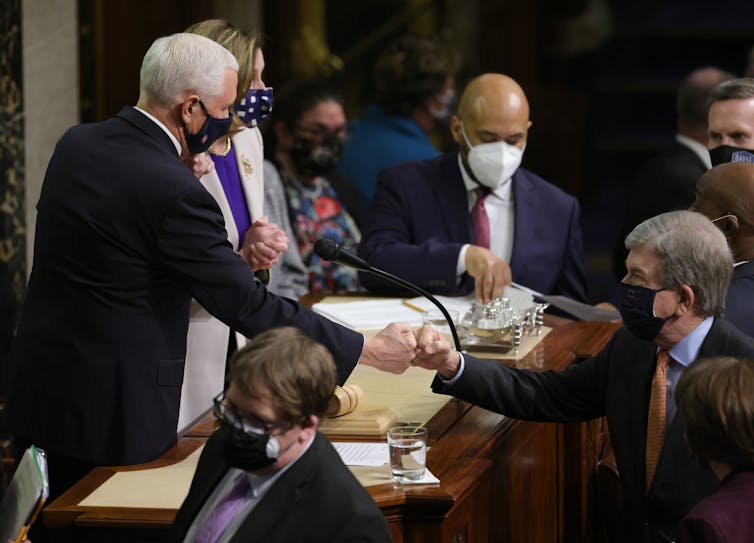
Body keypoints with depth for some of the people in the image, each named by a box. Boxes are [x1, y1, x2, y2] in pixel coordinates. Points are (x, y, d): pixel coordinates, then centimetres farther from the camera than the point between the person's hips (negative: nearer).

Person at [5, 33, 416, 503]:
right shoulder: (174, 192, -21)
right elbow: (249, 306, -18)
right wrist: (369, 350, -11)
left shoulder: (76, 145, 3)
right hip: (114, 411, -8)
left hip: (40, 394, 8)